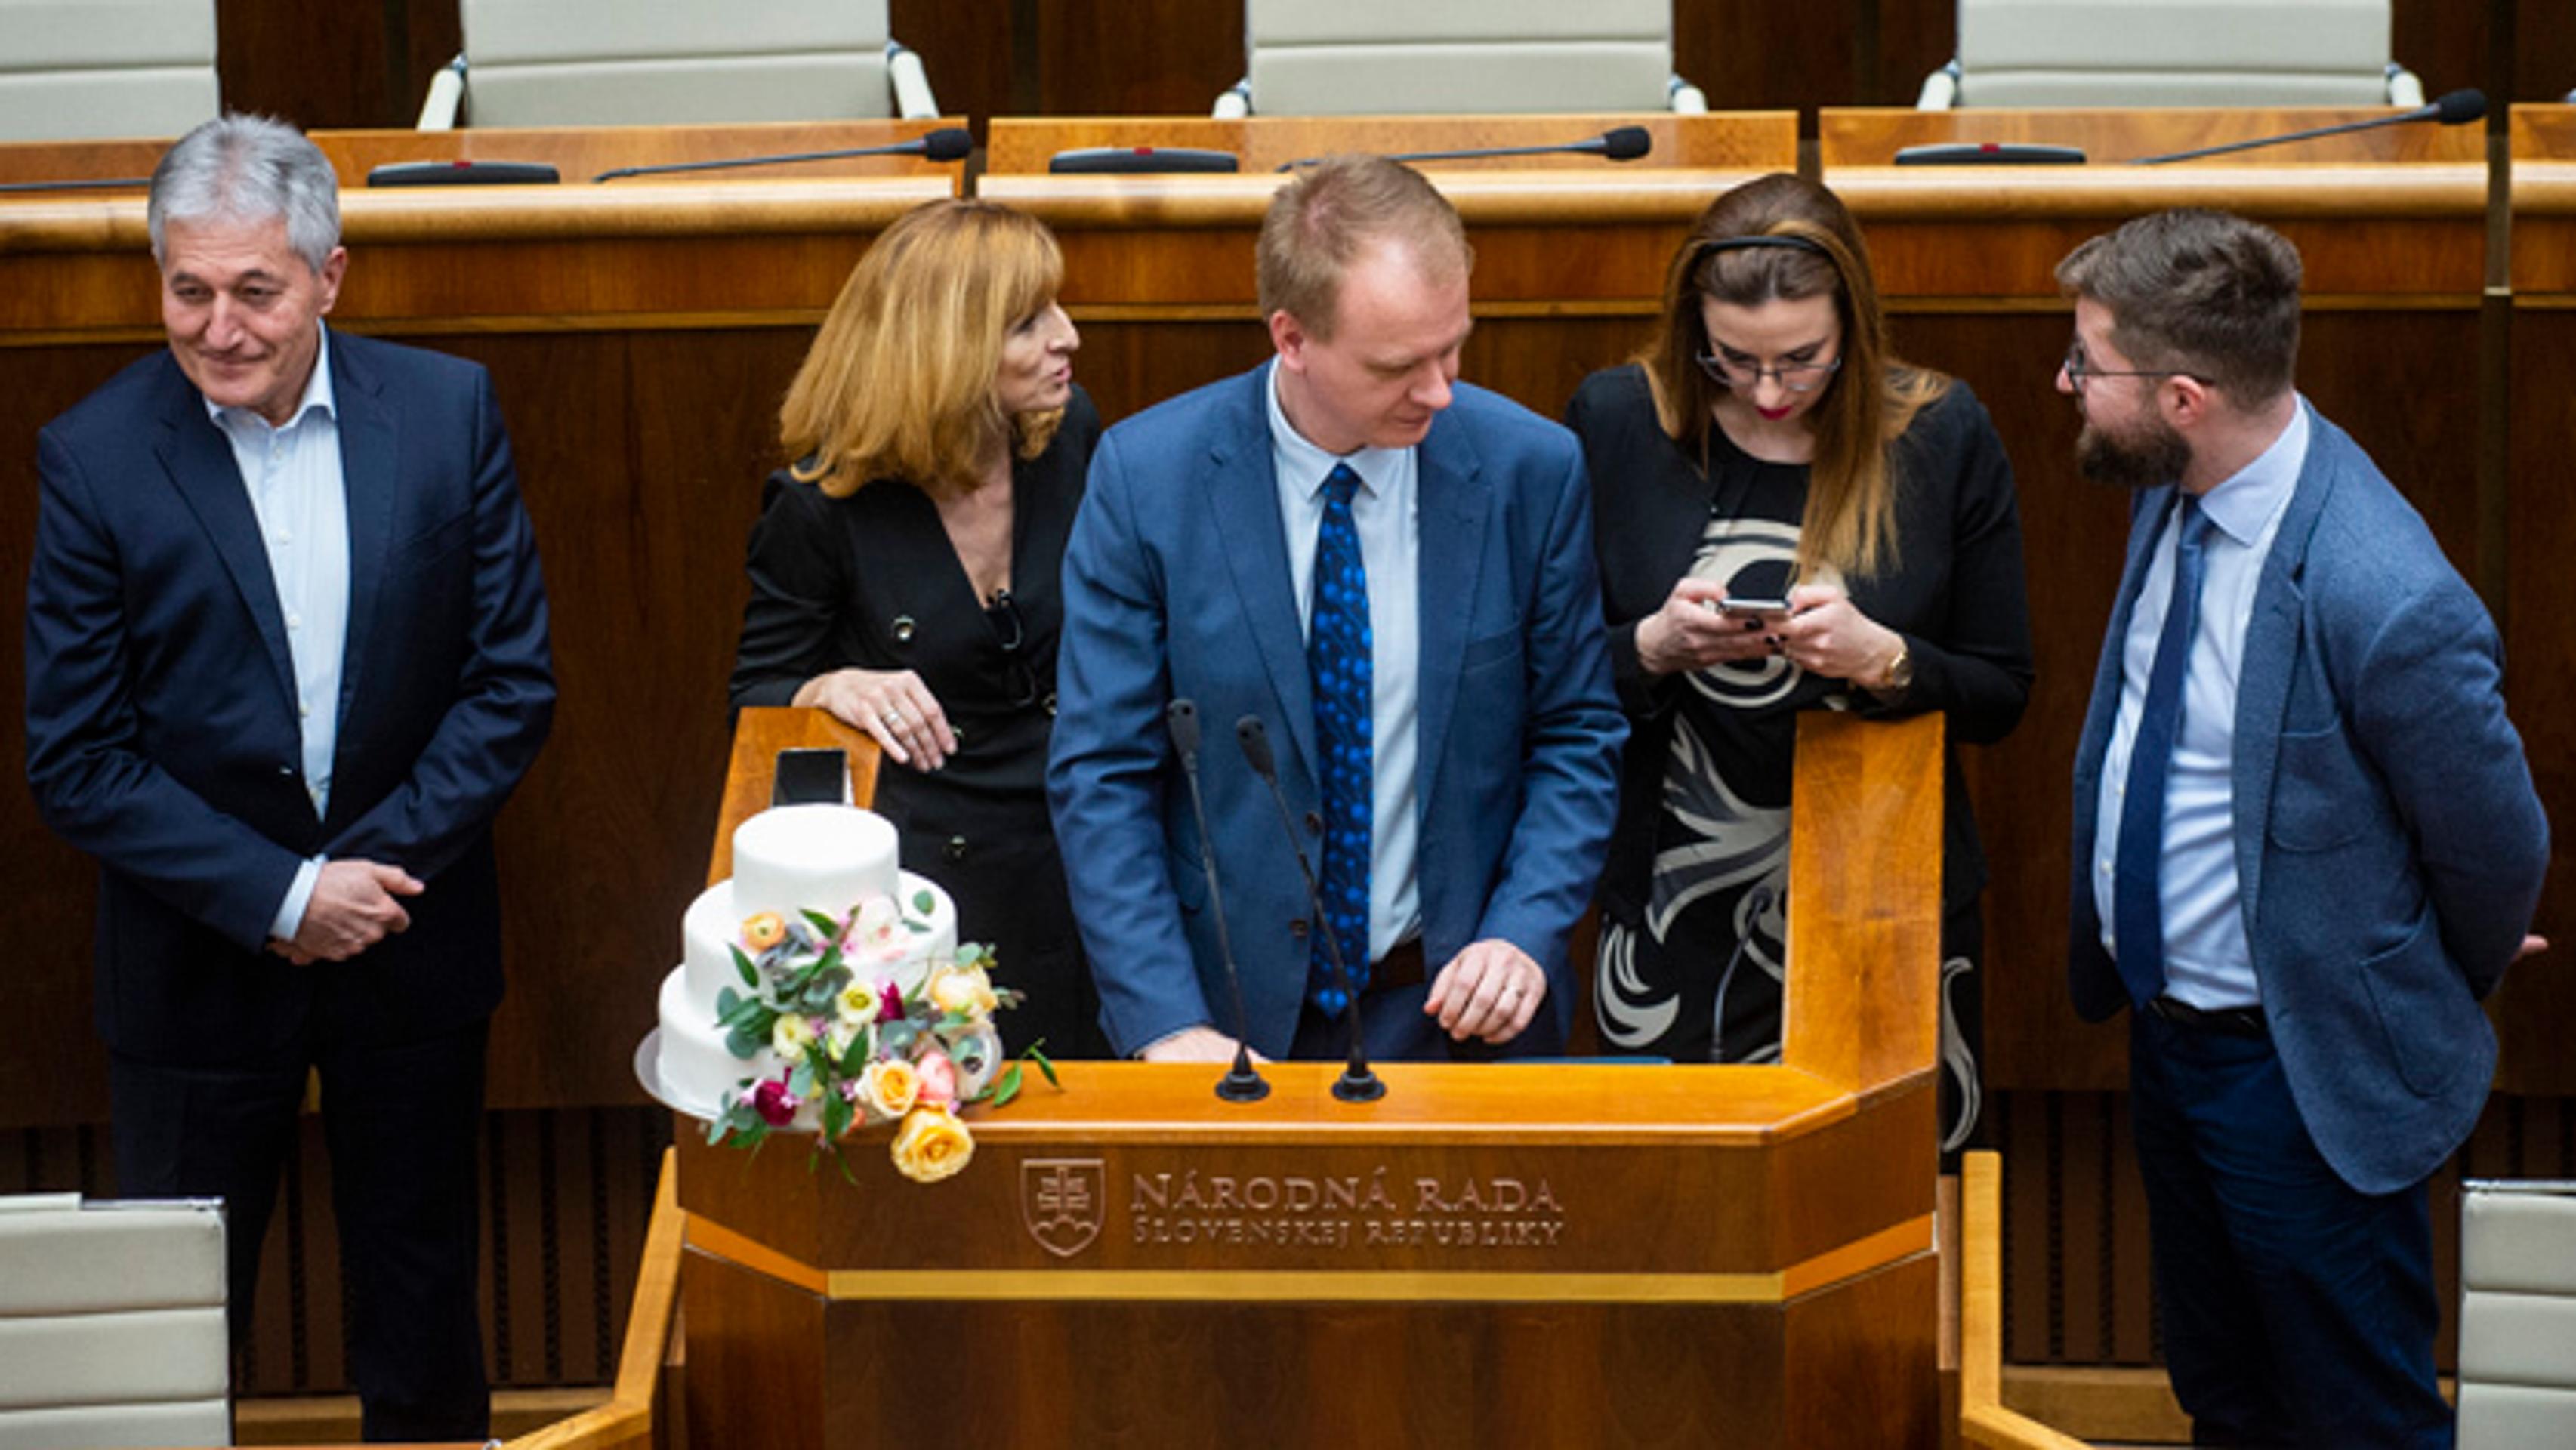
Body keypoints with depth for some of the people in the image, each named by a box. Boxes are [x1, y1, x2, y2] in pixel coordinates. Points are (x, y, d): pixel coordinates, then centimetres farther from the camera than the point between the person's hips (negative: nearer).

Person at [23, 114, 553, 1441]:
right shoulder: (94, 456, -11)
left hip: (413, 942, 2)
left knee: (424, 1328, 17)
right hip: (199, 967, -2)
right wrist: (280, 897, -17)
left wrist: (381, 866, -14)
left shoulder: (447, 412, -6)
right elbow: (74, 762, -11)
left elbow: (511, 681, -3)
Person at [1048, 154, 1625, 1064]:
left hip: (1457, 1003, 1)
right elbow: (1100, 773, -6)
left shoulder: (1530, 469, -4)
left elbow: (1577, 735, 6)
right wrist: (1166, 1024, -15)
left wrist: (1525, 935, -9)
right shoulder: (1145, 477, -8)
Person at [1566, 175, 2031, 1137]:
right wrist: (1654, 648, -17)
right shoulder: (1615, 425, -3)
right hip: (1676, 929, 0)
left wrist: (1882, 658, -17)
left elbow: (2001, 697, 1)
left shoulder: (1942, 437, -3)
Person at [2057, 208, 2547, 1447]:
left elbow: (2495, 855, -17)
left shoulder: (2388, 602, -33)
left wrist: (2430, 1003, 2)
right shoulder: (2171, 488, -8)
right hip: (2162, 1015, 8)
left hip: (2305, 1075, -8)